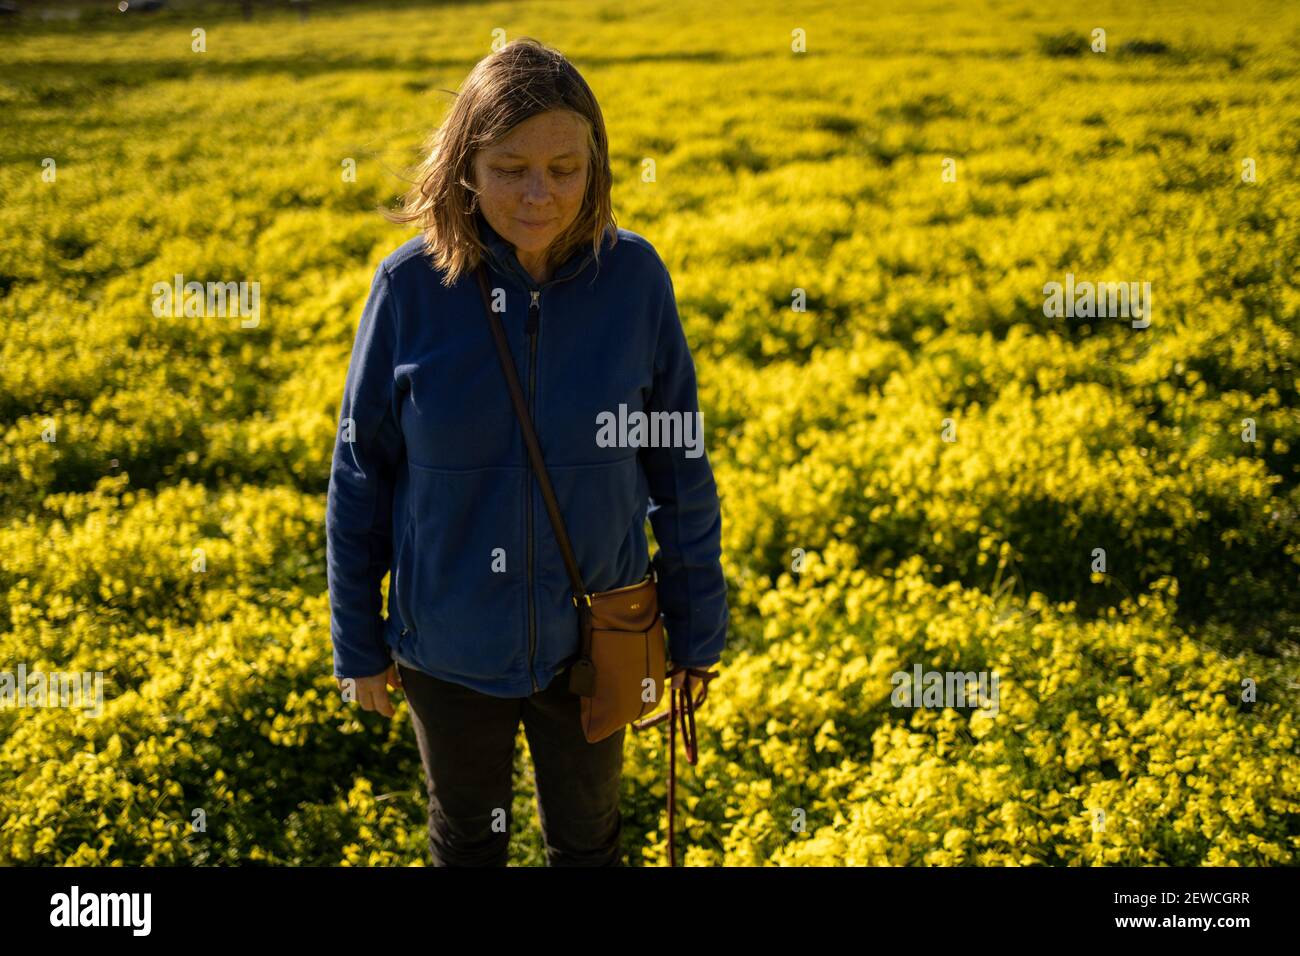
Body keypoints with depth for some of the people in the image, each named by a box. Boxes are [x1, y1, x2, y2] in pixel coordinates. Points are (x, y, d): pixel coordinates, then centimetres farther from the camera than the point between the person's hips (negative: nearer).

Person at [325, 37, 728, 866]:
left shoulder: (634, 277, -15)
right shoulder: (412, 285, -16)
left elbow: (681, 468, -5)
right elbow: (361, 478, -5)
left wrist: (698, 631, 1)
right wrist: (359, 645, 0)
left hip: (591, 641, 0)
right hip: (451, 645, 0)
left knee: (588, 837, 23)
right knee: (467, 837, 23)